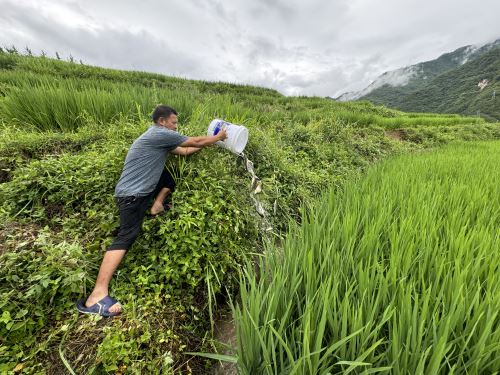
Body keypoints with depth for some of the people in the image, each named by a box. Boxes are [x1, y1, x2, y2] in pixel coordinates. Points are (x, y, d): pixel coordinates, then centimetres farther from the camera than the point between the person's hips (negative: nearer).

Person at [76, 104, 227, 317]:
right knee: (127, 235, -19)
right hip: (132, 194, -10)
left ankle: (157, 205, 11)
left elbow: (185, 151, 23)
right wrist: (218, 138, 10)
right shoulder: (160, 134, -12)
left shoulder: (160, 138, 18)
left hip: (142, 189, 10)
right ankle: (97, 295, -20)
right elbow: (196, 142, -5)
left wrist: (207, 142, 25)